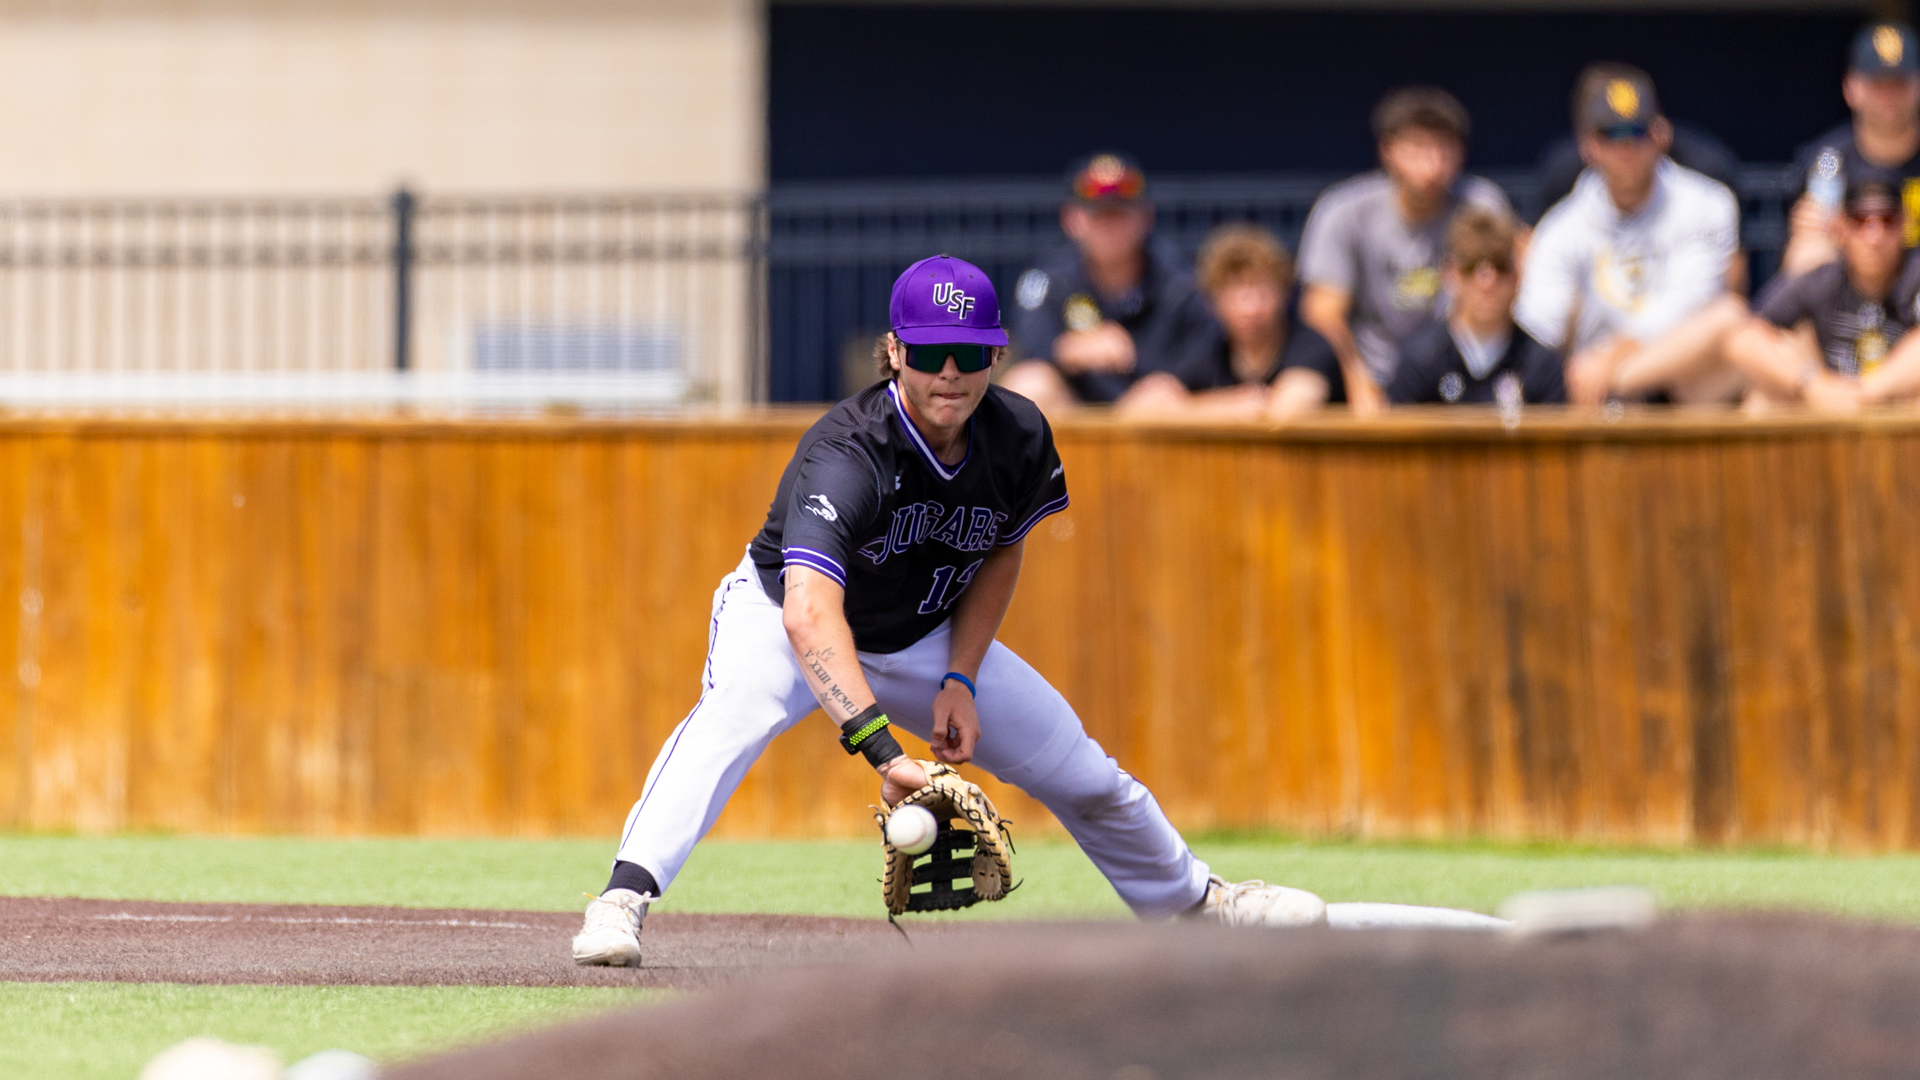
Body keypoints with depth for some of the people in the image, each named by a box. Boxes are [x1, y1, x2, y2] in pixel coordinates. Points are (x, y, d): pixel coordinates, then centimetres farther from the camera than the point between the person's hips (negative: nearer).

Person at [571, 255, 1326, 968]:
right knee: (733, 717, -38)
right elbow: (810, 613, -52)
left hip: (923, 639, 5)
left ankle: (1192, 903, 34)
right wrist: (879, 747, -63)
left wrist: (960, 682, -8)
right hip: (782, 614, -5)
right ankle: (625, 898, -46)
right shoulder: (847, 454, -38)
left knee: (1082, 775, 8)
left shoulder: (1020, 439, -19)